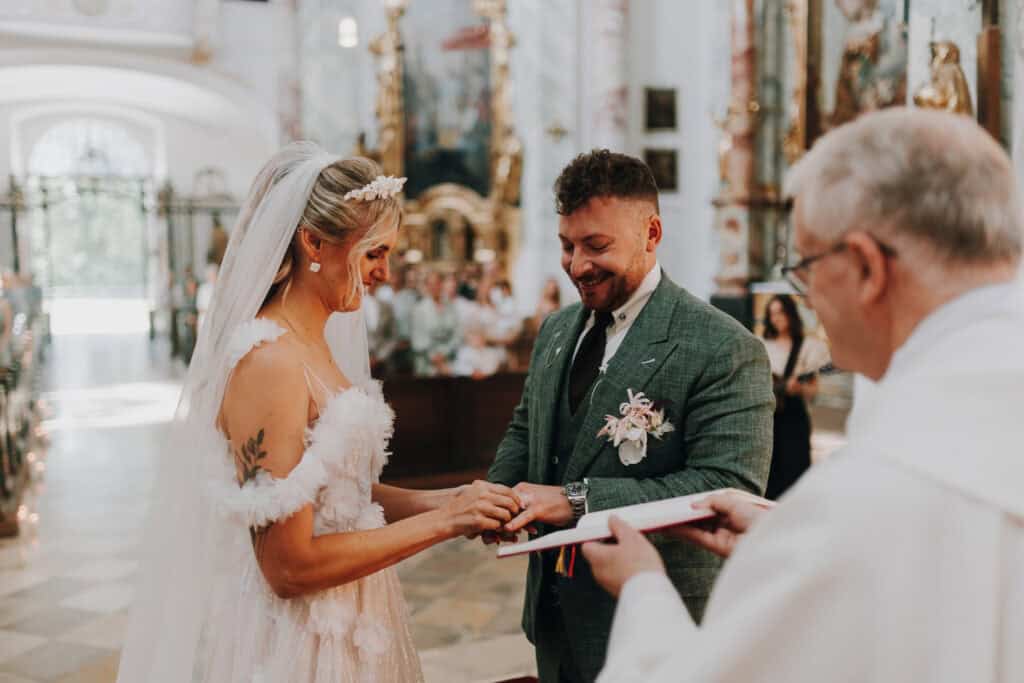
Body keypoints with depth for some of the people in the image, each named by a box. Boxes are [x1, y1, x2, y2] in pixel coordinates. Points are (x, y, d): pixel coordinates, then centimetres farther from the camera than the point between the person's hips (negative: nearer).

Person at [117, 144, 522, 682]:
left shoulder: (314, 345, 4)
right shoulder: (267, 360, -23)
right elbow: (288, 565, -24)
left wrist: (444, 500, -3)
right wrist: (440, 521, -19)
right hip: (293, 637, -8)